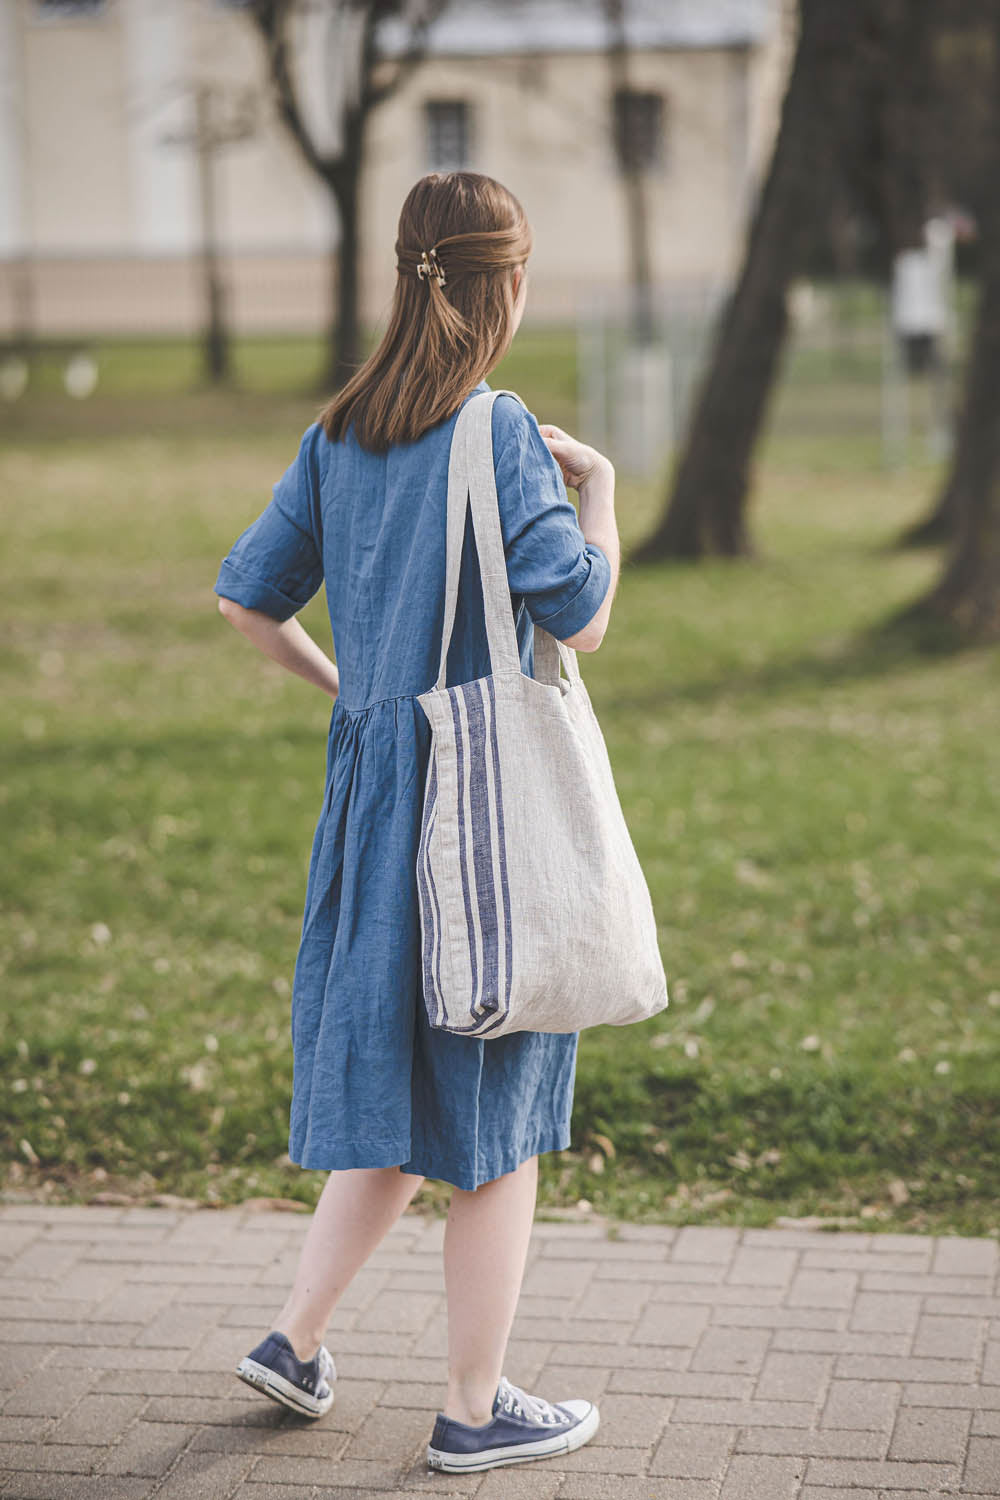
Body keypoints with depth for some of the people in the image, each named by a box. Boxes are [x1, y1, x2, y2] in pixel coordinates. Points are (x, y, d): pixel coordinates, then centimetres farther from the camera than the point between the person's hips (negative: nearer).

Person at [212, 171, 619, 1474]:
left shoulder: (338, 436, 5)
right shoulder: (501, 436, -15)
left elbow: (245, 597, 10)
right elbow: (581, 621, -13)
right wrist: (599, 491, 1)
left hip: (372, 781, 7)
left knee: (398, 1083, 20)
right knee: (497, 1118, 5)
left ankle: (295, 1338, 21)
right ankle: (475, 1411, 14)